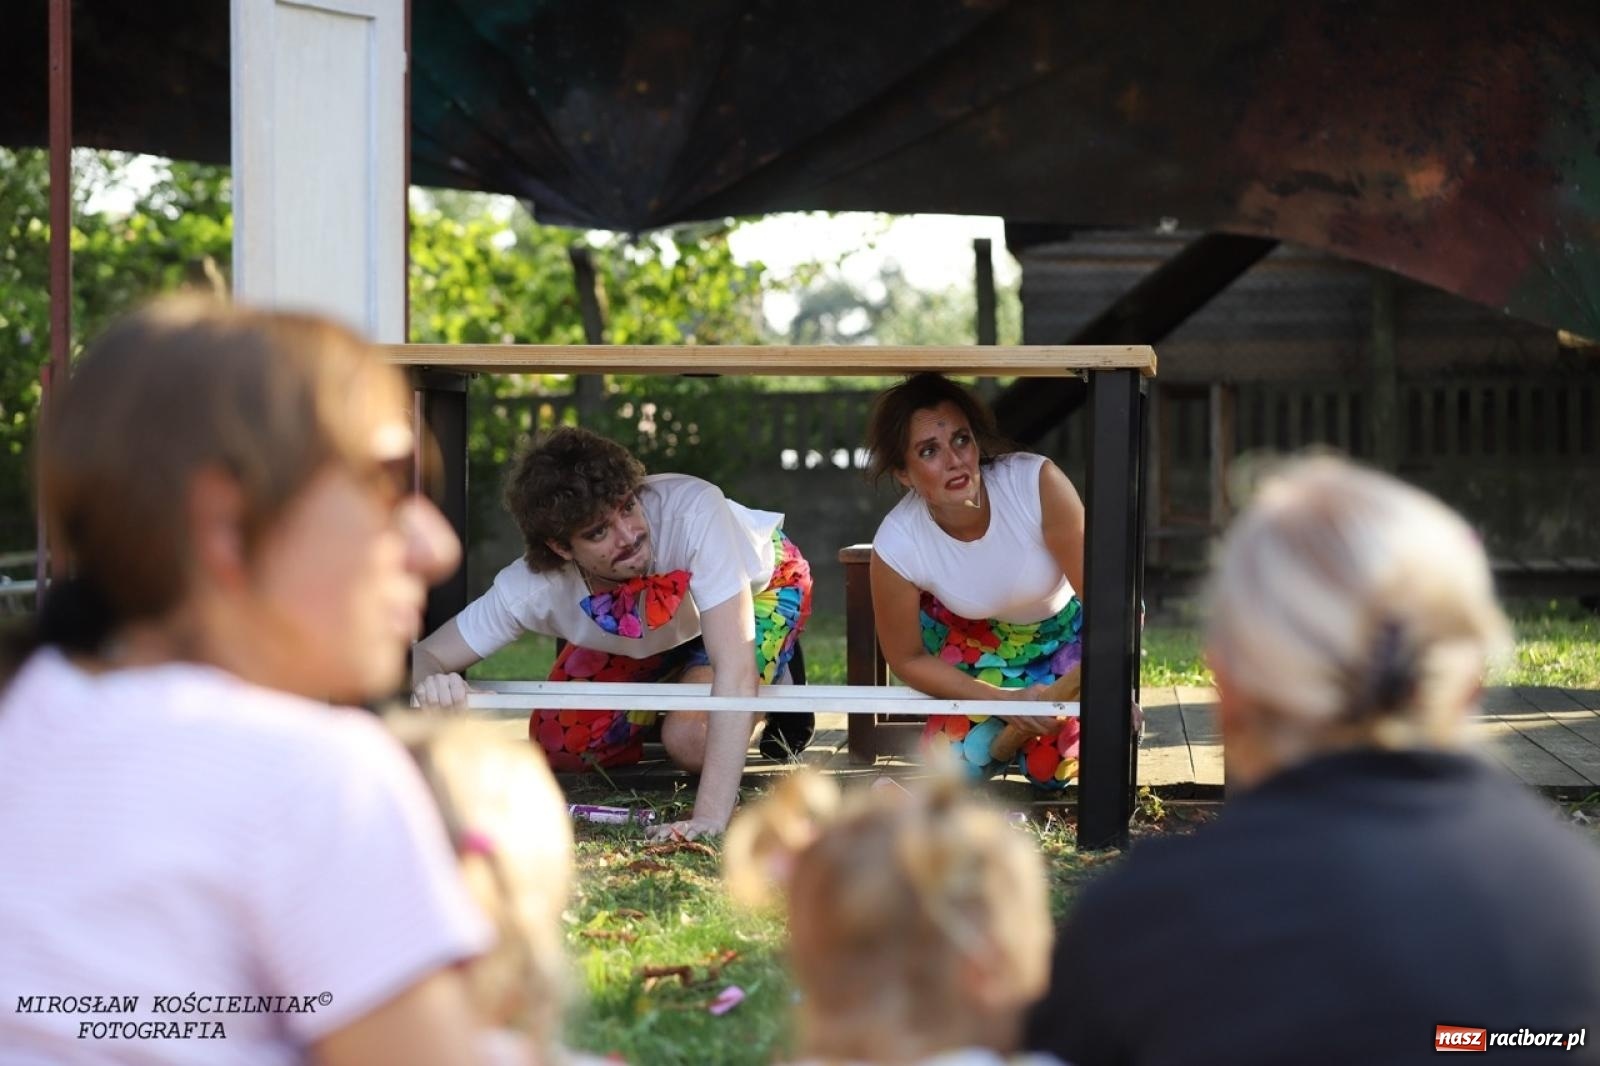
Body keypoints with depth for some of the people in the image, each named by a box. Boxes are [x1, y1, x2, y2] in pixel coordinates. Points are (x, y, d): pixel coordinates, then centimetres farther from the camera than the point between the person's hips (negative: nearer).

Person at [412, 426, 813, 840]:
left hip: (761, 585, -4)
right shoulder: (531, 586, -34)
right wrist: (431, 683, -51)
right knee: (560, 743, -5)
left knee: (691, 737, -25)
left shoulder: (693, 512, -46)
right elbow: (424, 656, -24)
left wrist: (710, 817, -54)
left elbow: (735, 666, -49)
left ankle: (775, 686, 7)